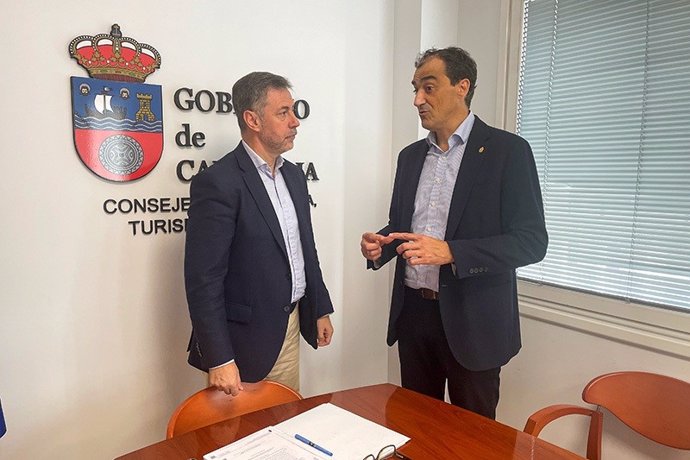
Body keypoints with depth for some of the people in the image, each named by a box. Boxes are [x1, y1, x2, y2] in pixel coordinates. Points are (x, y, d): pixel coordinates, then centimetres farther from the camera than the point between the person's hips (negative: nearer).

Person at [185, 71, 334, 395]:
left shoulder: (293, 174, 8)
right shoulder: (218, 183, -18)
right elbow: (203, 279, -19)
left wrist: (321, 309, 15)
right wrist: (218, 360, -19)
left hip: (290, 330, 7)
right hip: (245, 338, -7)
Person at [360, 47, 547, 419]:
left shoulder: (507, 150, -8)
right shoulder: (410, 155, 10)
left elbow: (531, 241, -13)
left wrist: (449, 252, -25)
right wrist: (379, 245, -5)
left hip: (472, 320, -5)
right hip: (413, 312, 5)